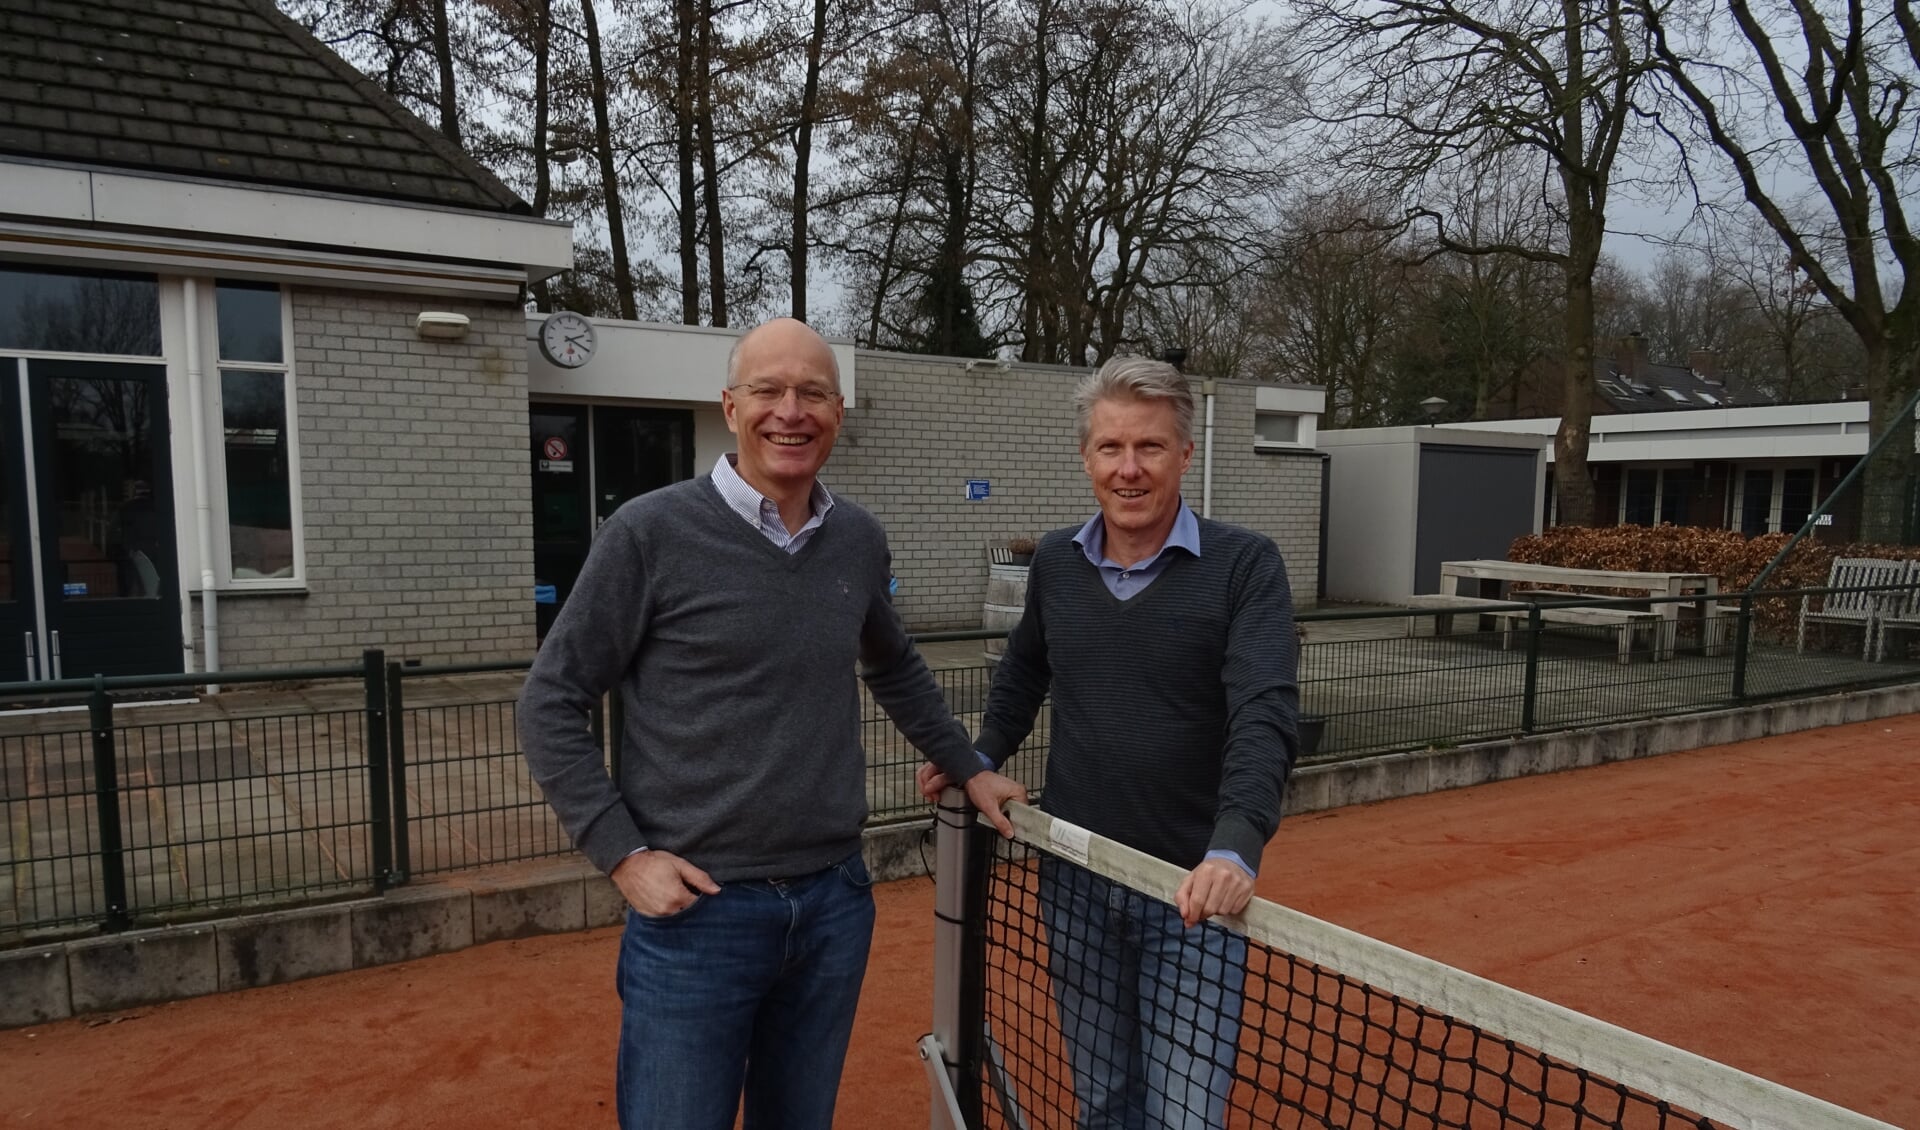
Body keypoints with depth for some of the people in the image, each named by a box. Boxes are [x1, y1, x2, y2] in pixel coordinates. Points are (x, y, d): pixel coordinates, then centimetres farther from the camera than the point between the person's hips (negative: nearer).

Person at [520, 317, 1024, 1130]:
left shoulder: (859, 540, 3)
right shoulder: (652, 532, -11)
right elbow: (550, 704, -5)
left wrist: (968, 768, 21)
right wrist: (622, 853, -11)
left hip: (835, 901, 5)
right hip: (695, 910, -4)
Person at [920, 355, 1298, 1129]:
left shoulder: (1244, 565, -11)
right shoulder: (1054, 563, 2)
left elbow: (1265, 715, -22)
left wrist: (1237, 848, -35)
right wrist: (982, 759, 10)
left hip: (1193, 887, -4)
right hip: (1074, 881, 4)